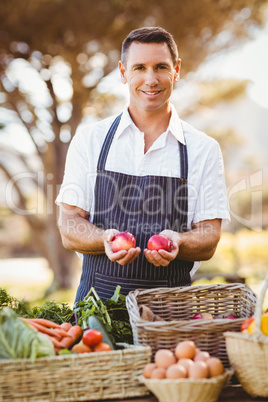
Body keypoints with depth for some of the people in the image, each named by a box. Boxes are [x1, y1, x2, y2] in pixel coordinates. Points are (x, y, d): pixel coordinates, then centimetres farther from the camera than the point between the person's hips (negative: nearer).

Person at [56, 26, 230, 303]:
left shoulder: (203, 149, 6)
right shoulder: (89, 140, 6)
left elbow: (208, 240, 4)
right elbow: (69, 228, 3)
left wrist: (176, 242, -18)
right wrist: (106, 239, -17)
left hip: (170, 301, 0)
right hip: (99, 295, 0)